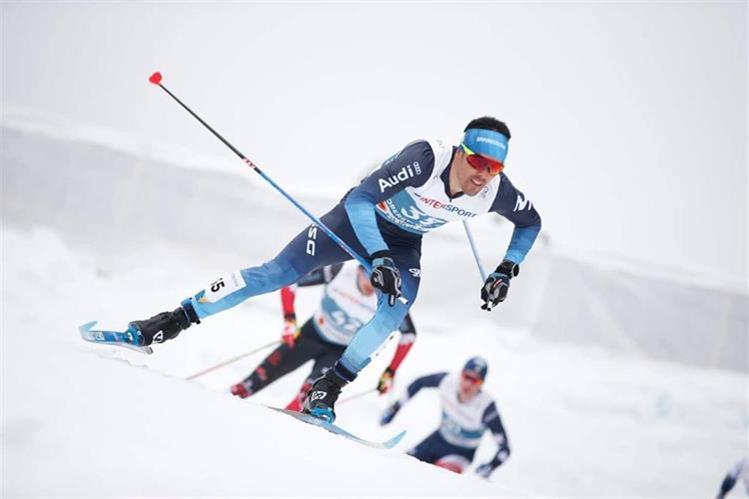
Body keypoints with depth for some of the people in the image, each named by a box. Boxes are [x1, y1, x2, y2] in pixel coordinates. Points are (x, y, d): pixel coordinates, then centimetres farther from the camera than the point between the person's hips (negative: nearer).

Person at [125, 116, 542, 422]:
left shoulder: (495, 191, -23)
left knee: (398, 309, -24)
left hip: (404, 242, 4)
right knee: (277, 274, -12)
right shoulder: (425, 159, -38)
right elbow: (359, 199, -39)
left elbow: (531, 222, -1)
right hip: (359, 220, -4)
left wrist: (506, 272, -12)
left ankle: (327, 391, -13)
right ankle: (176, 320, -3)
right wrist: (378, 258, -49)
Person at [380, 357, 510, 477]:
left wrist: (490, 466, -44)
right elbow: (420, 383, 1)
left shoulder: (486, 407, -31)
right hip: (439, 439, 5)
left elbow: (504, 447, -26)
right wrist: (395, 407, 3)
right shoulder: (448, 381, -21)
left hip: (462, 453, -5)